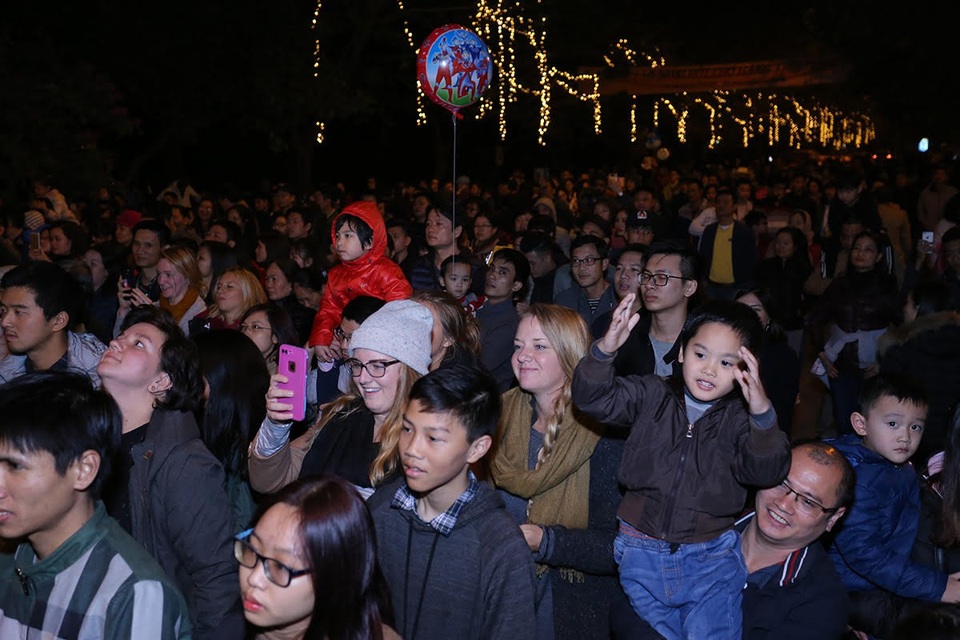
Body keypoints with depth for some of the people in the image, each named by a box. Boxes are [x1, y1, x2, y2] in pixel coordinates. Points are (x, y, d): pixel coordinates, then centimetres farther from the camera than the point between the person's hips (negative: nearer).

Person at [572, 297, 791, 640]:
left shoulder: (740, 418, -6)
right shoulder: (651, 396, -2)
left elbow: (766, 472, -21)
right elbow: (594, 399, -13)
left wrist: (762, 414, -40)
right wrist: (604, 351, -34)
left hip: (712, 562, -2)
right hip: (641, 558, 2)